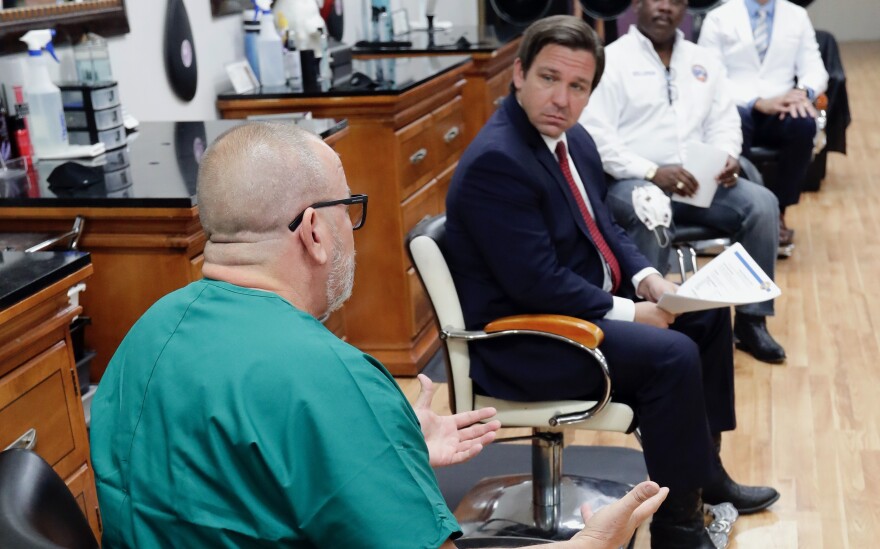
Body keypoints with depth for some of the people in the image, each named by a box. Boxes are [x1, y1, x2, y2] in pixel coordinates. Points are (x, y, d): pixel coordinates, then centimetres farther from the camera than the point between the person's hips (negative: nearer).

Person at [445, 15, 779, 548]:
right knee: (672, 356, -24)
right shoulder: (495, 161, -25)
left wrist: (648, 279, -4)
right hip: (522, 340, -11)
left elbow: (605, 228, 15)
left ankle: (704, 469, 25)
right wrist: (629, 312, -19)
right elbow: (536, 284, -27)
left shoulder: (574, 140, 6)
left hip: (585, 305, 11)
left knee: (708, 314, 14)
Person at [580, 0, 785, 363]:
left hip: (698, 181, 6)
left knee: (762, 204, -16)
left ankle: (751, 318, -6)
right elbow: (594, 136, -13)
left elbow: (724, 122, 16)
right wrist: (652, 172, -23)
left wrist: (727, 157, -8)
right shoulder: (611, 60, -3)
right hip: (631, 181, -6)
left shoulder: (703, 61, 17)